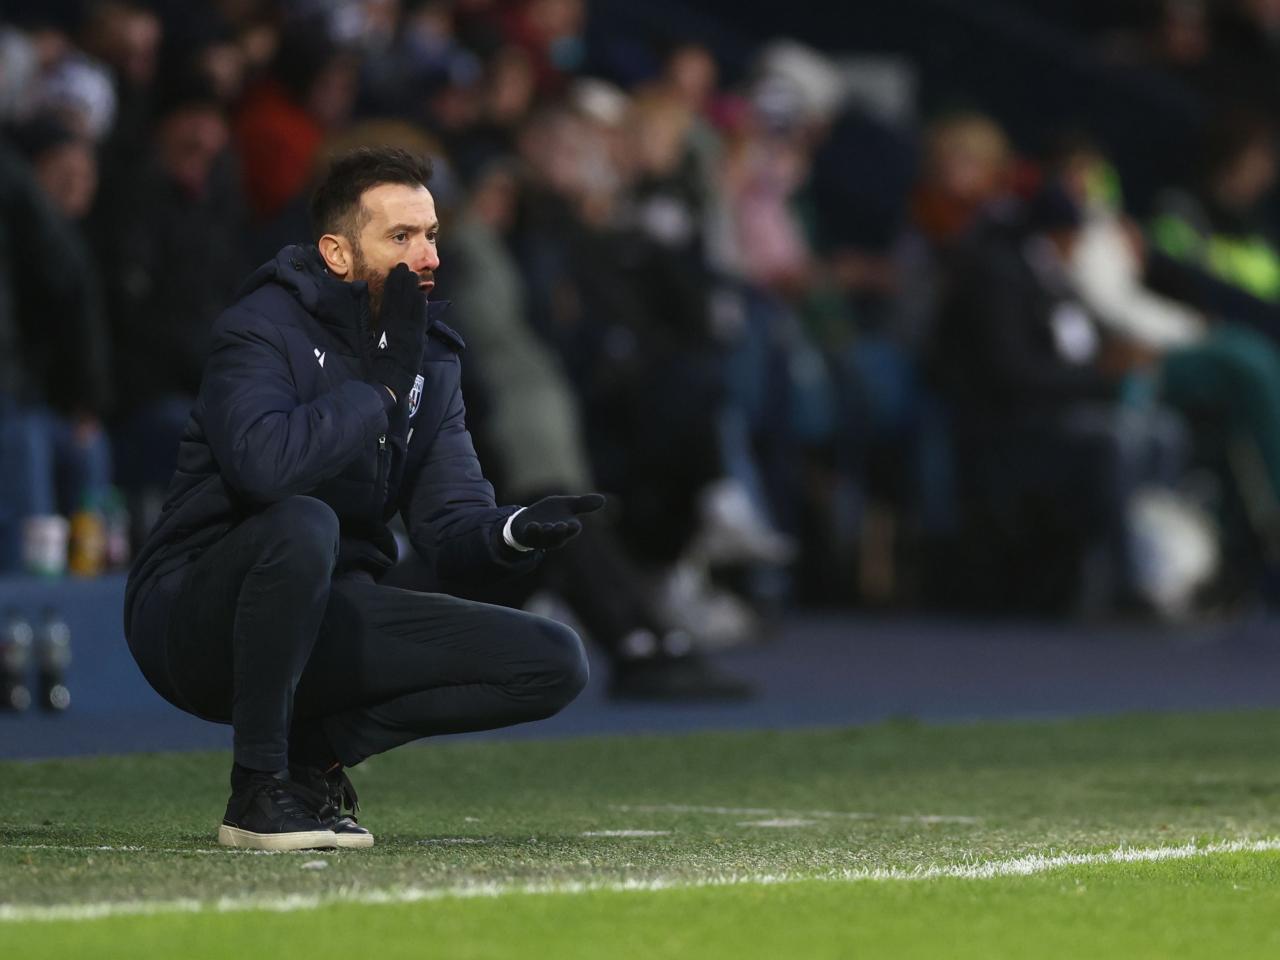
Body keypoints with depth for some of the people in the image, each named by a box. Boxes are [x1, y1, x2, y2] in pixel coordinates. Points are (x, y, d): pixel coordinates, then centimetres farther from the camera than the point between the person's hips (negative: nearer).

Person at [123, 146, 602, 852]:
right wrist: (384, 384, -23)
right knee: (303, 524, -40)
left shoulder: (430, 357, 9)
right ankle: (258, 789, -24)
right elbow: (265, 464, -34)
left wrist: (517, 532, -21)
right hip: (193, 620, -7)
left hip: (327, 620, 7)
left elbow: (452, 528, 2)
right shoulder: (262, 328, -14)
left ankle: (316, 744, 0)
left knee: (555, 663, -5)